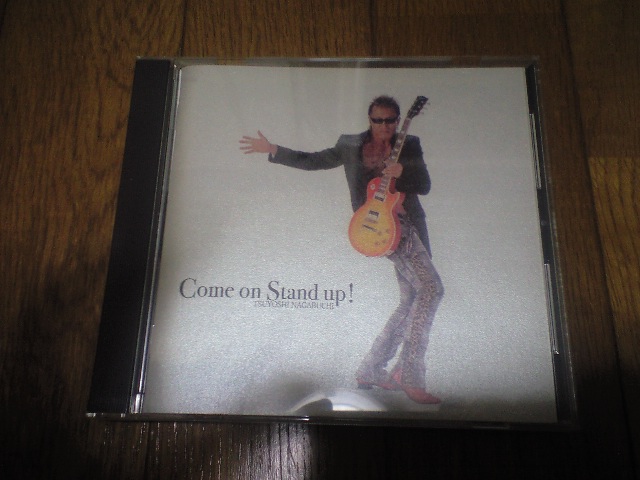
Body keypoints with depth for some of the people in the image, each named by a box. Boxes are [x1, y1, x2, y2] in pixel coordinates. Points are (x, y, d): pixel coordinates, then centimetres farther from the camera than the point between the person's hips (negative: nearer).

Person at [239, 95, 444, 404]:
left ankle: (370, 370, 16)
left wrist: (401, 171, -17)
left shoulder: (409, 145, 11)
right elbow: (312, 161, 12)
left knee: (411, 302, 4)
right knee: (431, 287, -20)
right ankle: (410, 377, -16)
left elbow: (425, 185, 2)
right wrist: (272, 150, 7)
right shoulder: (350, 145, 9)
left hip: (409, 224, 5)